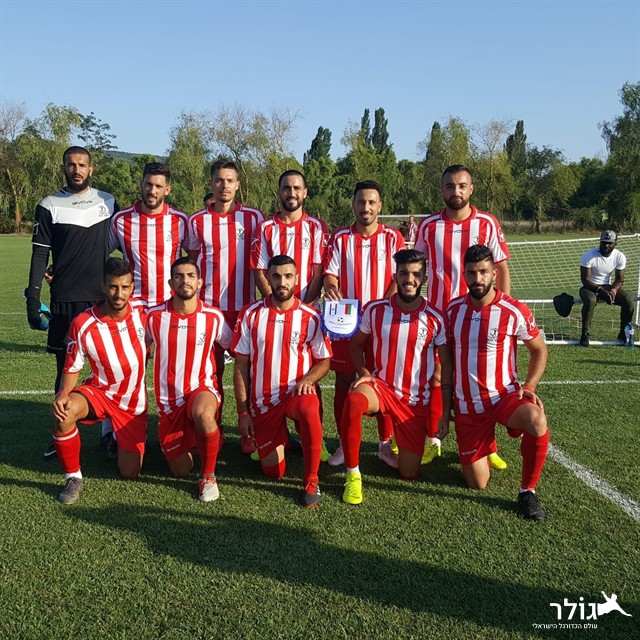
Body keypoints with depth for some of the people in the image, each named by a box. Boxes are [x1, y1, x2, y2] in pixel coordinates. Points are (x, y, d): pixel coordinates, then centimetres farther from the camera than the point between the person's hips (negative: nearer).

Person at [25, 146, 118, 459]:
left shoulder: (108, 201, 8)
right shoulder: (49, 206, 2)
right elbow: (40, 254, 1)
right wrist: (33, 298, -5)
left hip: (105, 298, 1)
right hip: (65, 300, -1)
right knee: (65, 367, 5)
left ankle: (112, 429, 19)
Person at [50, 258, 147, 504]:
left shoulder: (142, 311, -15)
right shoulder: (83, 324, -19)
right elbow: (72, 368, -9)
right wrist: (63, 394, -26)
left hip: (134, 401, 1)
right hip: (99, 391, -1)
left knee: (130, 474, 2)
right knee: (64, 413, -37)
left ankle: (121, 440, 37)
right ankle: (73, 477, -12)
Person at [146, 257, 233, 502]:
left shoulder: (213, 317, -6)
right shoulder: (155, 316, -5)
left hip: (202, 389, -2)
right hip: (168, 401, 2)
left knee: (203, 412, -40)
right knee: (181, 471, 5)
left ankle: (208, 475, -16)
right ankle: (188, 440, 41)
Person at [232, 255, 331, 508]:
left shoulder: (311, 317, -5)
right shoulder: (251, 315, -4)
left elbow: (324, 361, 4)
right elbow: (241, 365, 0)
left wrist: (307, 379, -18)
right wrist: (243, 412, -2)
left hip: (297, 392, -2)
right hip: (262, 401, 2)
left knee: (309, 410, -39)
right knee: (273, 472, 3)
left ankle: (311, 481, -19)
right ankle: (280, 436, 39)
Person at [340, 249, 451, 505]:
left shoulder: (435, 319, -8)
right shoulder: (375, 309, -6)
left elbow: (447, 365, 0)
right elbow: (355, 343, 9)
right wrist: (364, 373, -9)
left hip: (416, 400, 0)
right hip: (381, 385, 0)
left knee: (409, 474, 4)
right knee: (354, 401, -38)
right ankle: (353, 476, -20)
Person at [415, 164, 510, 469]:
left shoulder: (487, 224, 0)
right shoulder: (428, 225, 3)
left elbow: (502, 268, 3)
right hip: (437, 314, 1)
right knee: (434, 378, 4)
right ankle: (432, 441, 16)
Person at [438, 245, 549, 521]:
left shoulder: (515, 311, -11)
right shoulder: (453, 309, -1)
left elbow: (539, 351, 5)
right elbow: (447, 362, 7)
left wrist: (528, 388, -12)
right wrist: (445, 412, 7)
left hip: (504, 396, -2)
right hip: (466, 406, 2)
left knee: (537, 421, -37)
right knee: (477, 484, 5)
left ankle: (527, 491, -12)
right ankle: (486, 445, 40)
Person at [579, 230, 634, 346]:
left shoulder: (620, 257, -7)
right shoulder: (589, 255, -19)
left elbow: (619, 280, -3)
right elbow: (585, 279, -19)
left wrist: (613, 291, -25)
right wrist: (600, 290, -32)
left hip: (607, 287, 4)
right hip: (589, 287, -4)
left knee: (628, 300, -21)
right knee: (590, 300, -38)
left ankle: (624, 334, -3)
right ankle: (585, 334, -21)